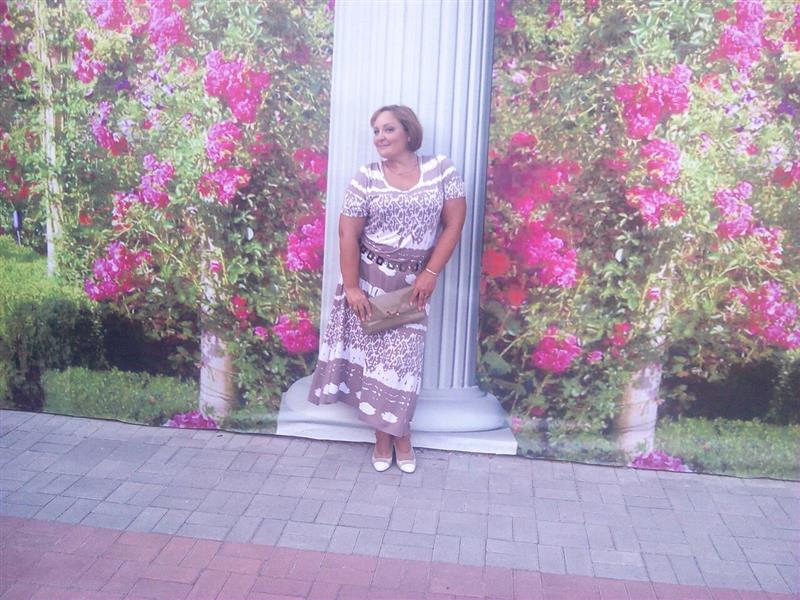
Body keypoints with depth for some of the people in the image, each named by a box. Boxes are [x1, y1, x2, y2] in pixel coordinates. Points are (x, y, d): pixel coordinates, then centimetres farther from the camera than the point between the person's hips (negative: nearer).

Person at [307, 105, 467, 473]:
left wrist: (431, 273, -8)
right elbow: (348, 234, -7)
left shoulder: (441, 169, -3)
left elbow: (454, 223, -3)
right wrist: (351, 287, -13)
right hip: (369, 277, 0)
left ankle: (400, 435, 20)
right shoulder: (366, 178, -5)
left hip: (413, 281, 0)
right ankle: (383, 438, 17)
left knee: (403, 356, 3)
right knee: (371, 351, 3)